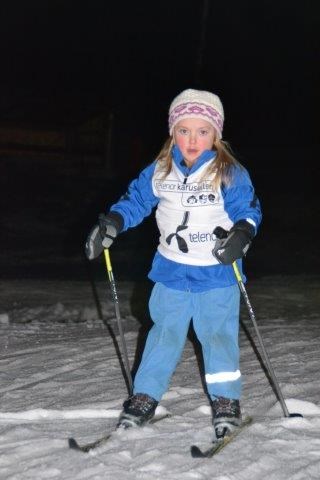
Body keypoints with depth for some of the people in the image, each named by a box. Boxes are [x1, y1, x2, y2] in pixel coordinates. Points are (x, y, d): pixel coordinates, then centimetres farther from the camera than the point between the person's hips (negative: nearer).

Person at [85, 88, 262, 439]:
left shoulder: (231, 174, -10)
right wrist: (110, 223, -6)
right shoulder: (160, 171, -1)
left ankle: (226, 402, 16)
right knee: (164, 335, 10)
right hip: (171, 272, 3)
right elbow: (136, 199, 8)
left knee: (218, 336, 1)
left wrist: (242, 235, -26)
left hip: (216, 275, -3)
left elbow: (249, 210, -7)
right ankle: (144, 398, 19)